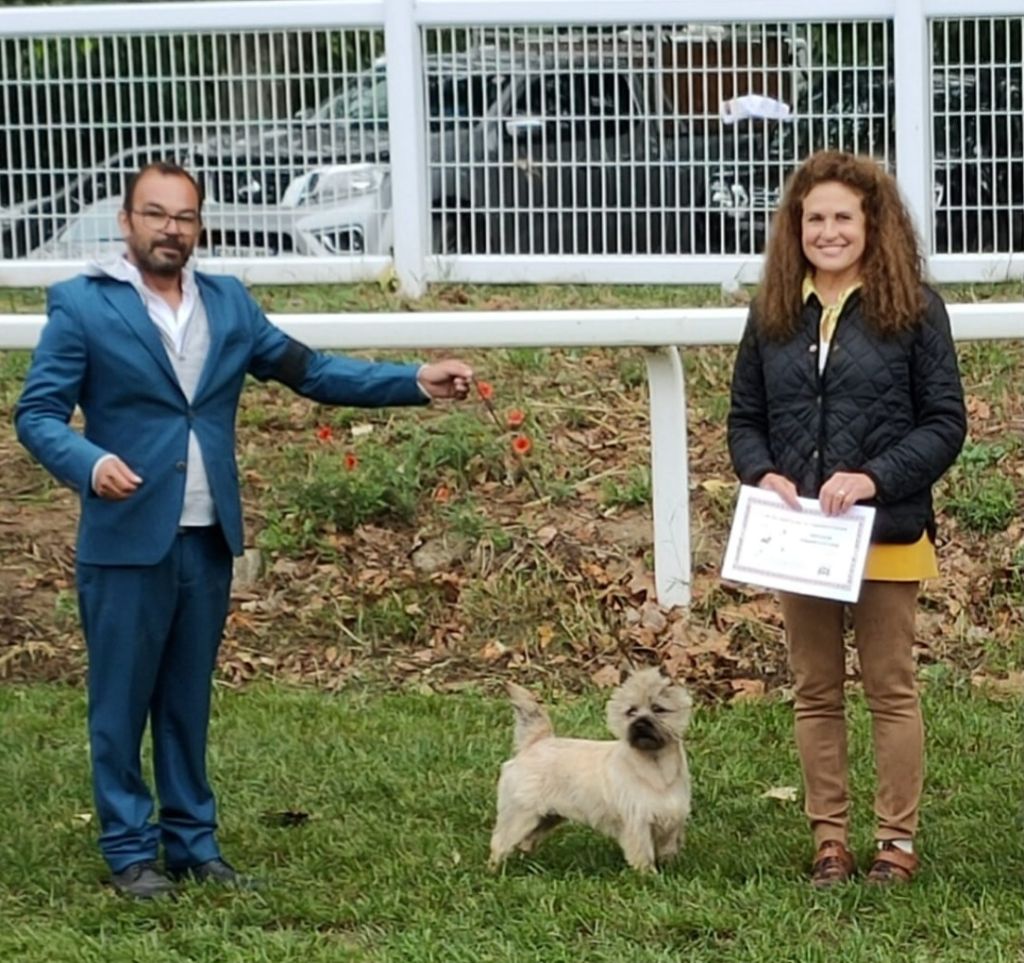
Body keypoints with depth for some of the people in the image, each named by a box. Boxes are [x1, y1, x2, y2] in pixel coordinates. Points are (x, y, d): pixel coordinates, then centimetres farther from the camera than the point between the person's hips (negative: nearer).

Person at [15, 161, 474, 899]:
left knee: (189, 700, 13)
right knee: (122, 702, 4)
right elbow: (38, 412, -8)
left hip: (209, 541, 5)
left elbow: (309, 370, 8)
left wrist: (415, 382, -1)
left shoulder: (229, 303, 9)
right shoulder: (81, 305, -6)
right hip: (126, 541, -5)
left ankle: (192, 841, 21)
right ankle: (130, 849, 13)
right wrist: (89, 463, -28)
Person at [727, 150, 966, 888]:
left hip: (886, 535, -4)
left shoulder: (913, 309, -5)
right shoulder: (774, 314, 7)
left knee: (890, 688, 4)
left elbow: (946, 423, -6)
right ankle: (830, 839, 18)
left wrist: (874, 478, -19)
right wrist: (763, 474, -8)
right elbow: (745, 417, 12)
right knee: (816, 691, 10)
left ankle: (898, 840, 13)